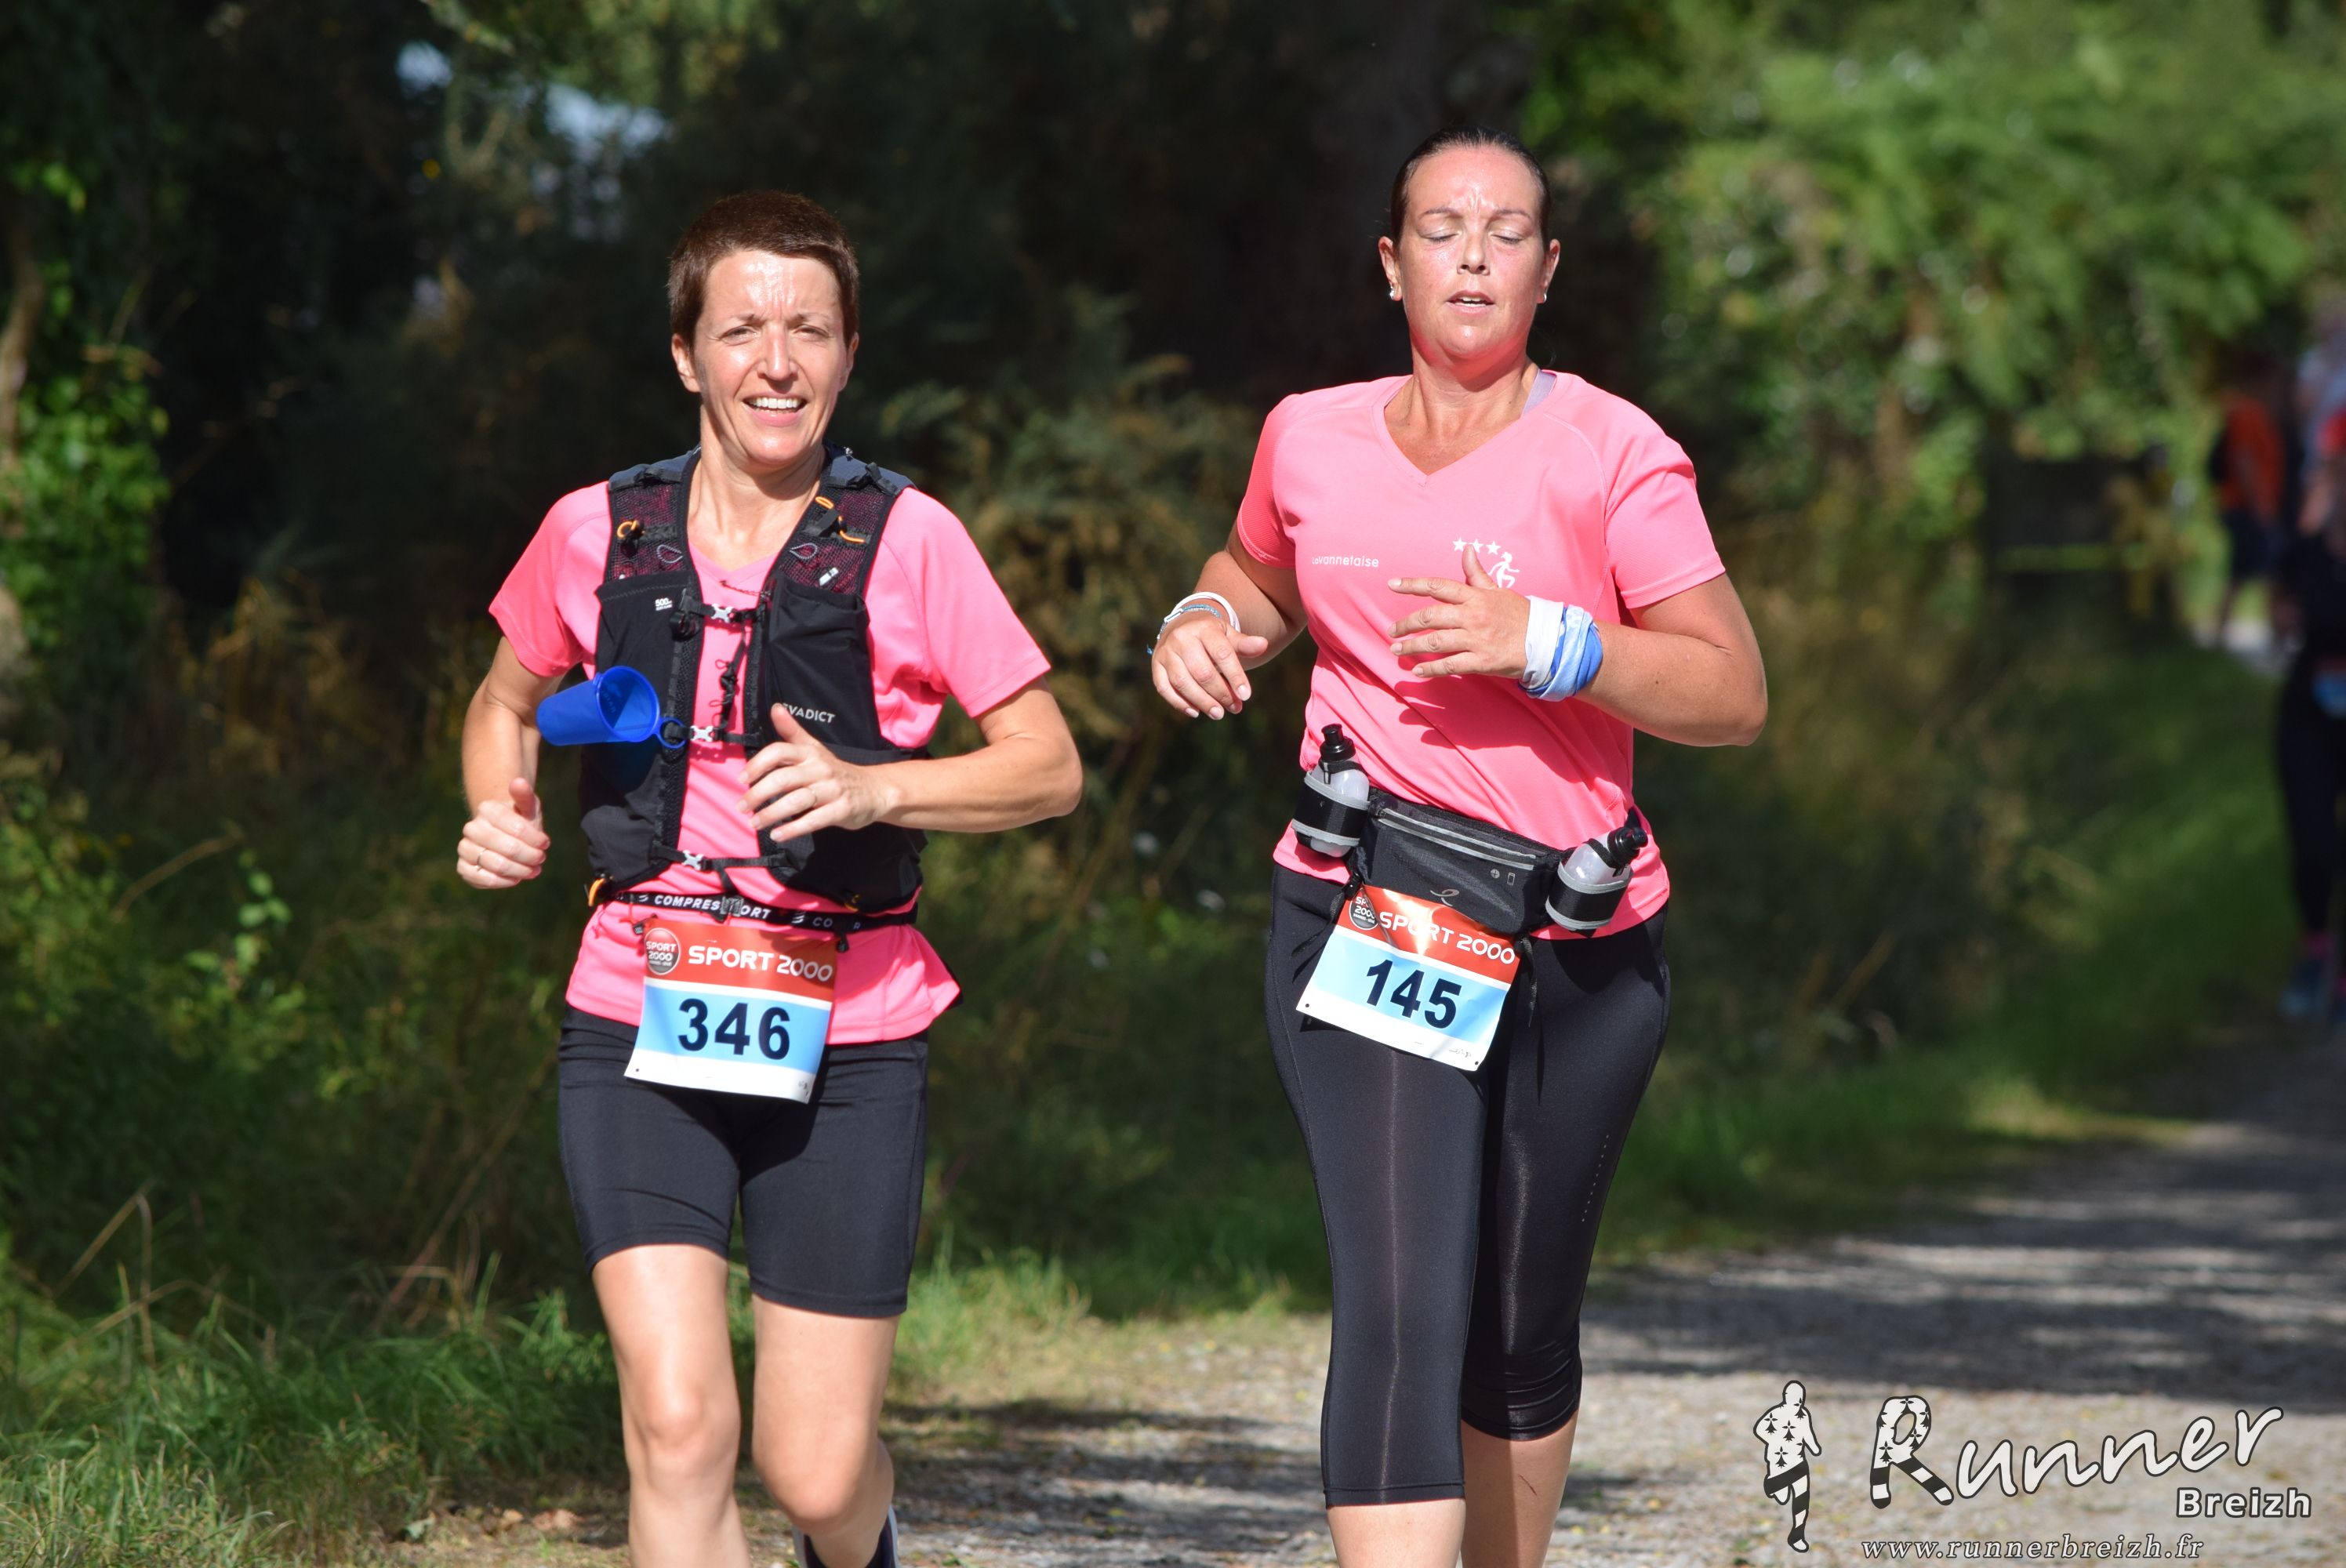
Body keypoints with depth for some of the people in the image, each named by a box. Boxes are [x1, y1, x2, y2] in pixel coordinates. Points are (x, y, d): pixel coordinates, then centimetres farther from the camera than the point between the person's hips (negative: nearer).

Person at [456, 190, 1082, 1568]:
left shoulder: (905, 541, -4)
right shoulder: (600, 534, 2)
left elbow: (1050, 770, -1)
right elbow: (507, 702, 21)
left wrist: (868, 788, -17)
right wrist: (504, 821, 0)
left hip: (846, 1048, -1)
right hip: (639, 1037, 1)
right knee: (681, 1426, -17)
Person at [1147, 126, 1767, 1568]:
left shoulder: (1610, 455, -3)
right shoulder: (1312, 439, 6)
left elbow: (1734, 693, -7)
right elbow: (1264, 571, 29)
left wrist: (1545, 645, -19)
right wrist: (1208, 621, 7)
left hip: (1581, 954, 0)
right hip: (1365, 926, 0)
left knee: (1523, 1337, 12)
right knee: (1401, 1315, -16)